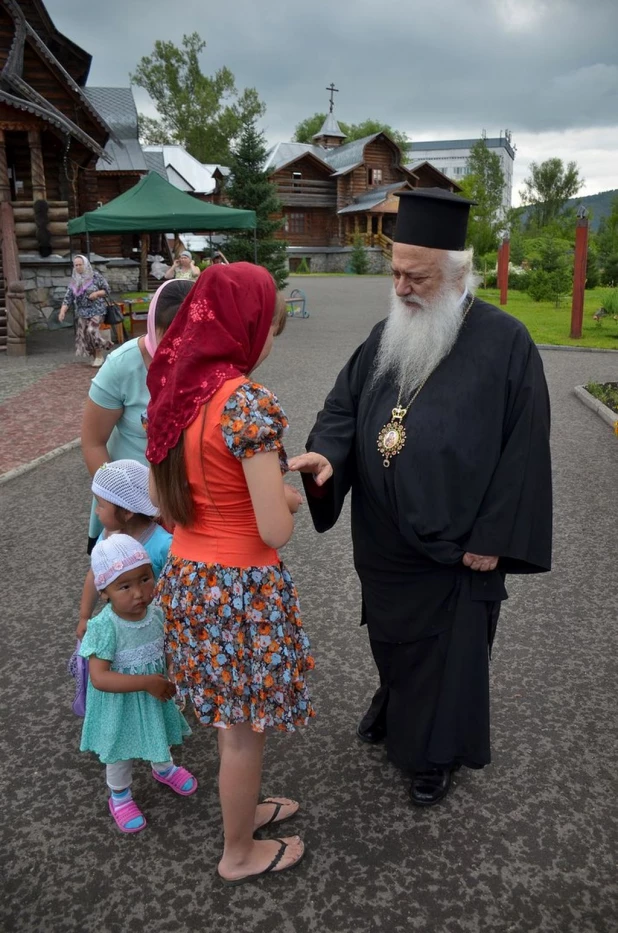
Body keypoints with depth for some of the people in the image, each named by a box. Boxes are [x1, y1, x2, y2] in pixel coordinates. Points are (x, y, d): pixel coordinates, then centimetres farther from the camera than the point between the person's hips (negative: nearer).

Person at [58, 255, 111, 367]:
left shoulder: (95, 276, -5)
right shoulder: (74, 281, 6)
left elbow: (107, 290, 0)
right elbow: (68, 297, 2)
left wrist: (97, 293, -19)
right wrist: (62, 311, -11)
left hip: (96, 310, -5)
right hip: (81, 312, 5)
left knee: (92, 331, -21)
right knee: (83, 334, 1)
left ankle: (99, 356, -4)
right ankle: (94, 356, 17)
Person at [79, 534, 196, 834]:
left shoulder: (157, 613, -17)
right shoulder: (104, 627, -32)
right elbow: (99, 678, -35)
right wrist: (147, 682, -36)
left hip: (156, 695, 5)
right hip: (120, 704, -5)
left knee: (159, 736, 31)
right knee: (121, 752, 20)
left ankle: (163, 768, 63)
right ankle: (120, 797, 49)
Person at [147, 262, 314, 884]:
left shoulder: (175, 388, 0)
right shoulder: (250, 402, -24)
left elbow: (161, 501, 10)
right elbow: (275, 531, -23)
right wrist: (288, 499, -2)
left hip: (186, 575, 8)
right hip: (242, 587, -7)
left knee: (227, 714, 27)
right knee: (244, 728, 14)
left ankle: (241, 808, 49)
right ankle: (240, 853, 36)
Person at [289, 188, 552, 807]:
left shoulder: (504, 341, -14)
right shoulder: (386, 335, 3)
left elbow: (523, 446, -13)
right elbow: (345, 403, 4)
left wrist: (492, 538, -15)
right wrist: (327, 453, -19)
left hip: (455, 541, -5)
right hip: (384, 536, 5)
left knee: (449, 647, 13)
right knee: (389, 632, 24)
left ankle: (437, 751, 35)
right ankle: (394, 706, 52)